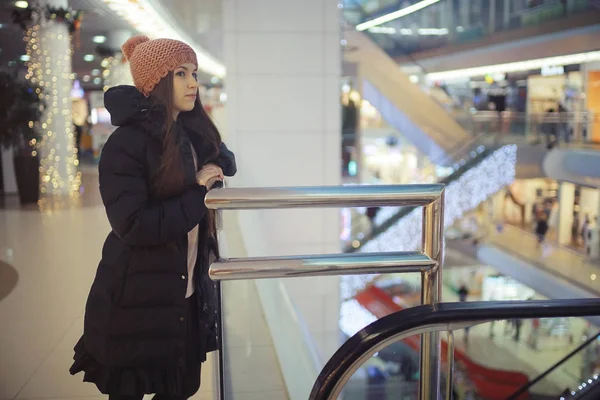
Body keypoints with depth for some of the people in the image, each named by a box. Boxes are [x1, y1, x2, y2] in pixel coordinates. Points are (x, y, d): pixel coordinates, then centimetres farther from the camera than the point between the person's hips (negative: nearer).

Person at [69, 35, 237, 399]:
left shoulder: (196, 135, 6)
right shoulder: (126, 144, -16)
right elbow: (133, 226, -23)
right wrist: (196, 194, -16)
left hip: (187, 295, 7)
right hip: (136, 302, -6)